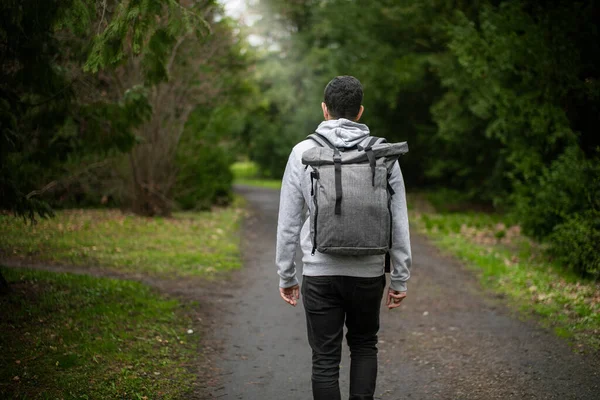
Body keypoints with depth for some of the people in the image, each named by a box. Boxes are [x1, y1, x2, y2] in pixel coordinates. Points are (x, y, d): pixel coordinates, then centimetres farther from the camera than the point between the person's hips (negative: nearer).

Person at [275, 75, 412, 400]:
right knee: (364, 347, 22)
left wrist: (286, 276, 8)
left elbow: (288, 221, -1)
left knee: (325, 360, 7)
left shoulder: (303, 153, -3)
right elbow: (398, 223, 0)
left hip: (319, 273, -1)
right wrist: (400, 278, 8)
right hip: (368, 273, 1)